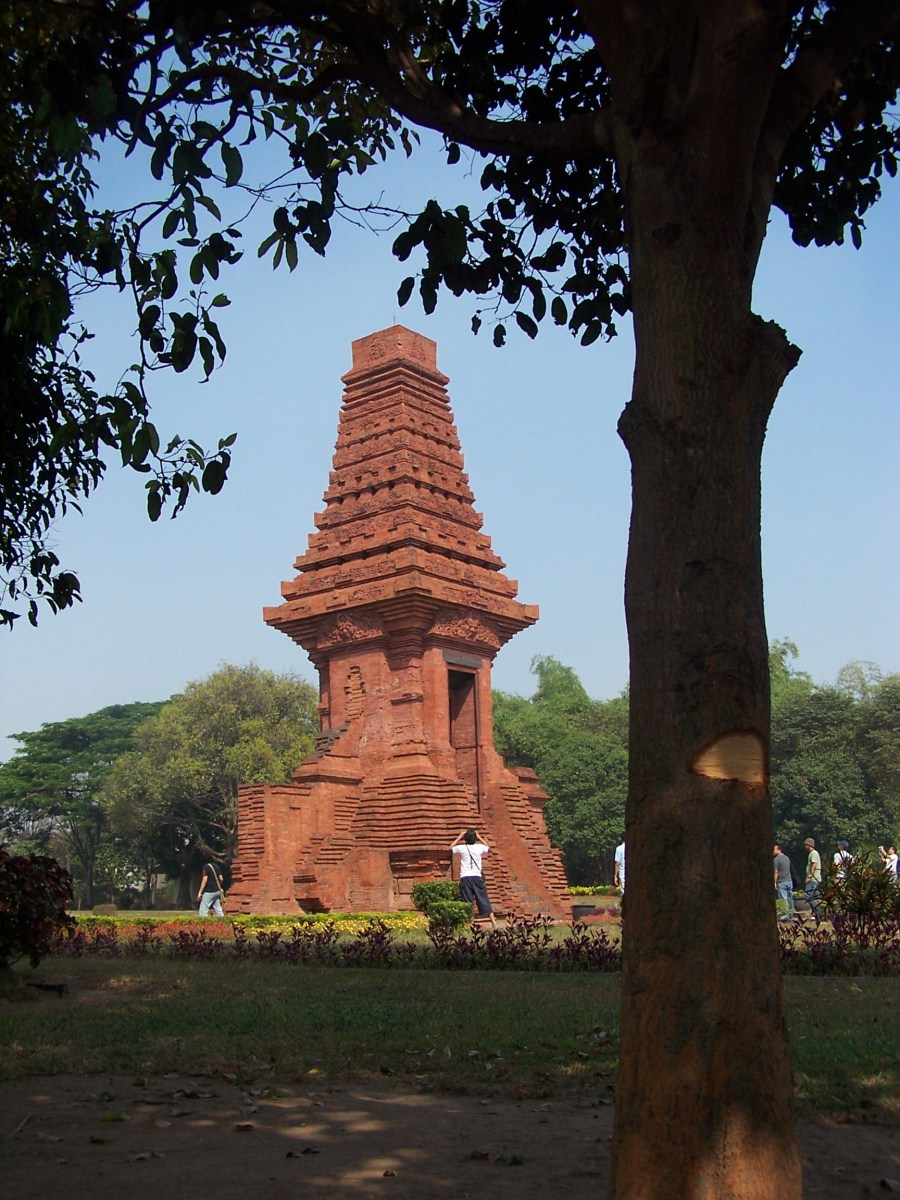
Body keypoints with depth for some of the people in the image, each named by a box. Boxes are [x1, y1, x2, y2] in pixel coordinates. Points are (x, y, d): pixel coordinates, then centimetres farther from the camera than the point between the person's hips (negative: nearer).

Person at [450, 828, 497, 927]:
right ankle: (493, 921, -3)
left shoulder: (461, 848, 0)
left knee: (467, 903, 2)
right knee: (483, 900, 3)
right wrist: (479, 838, 26)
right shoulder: (480, 847, 2)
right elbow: (489, 849, 26)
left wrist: (459, 837, 21)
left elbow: (450, 848, 22)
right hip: (477, 877, 1)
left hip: (465, 878, -1)